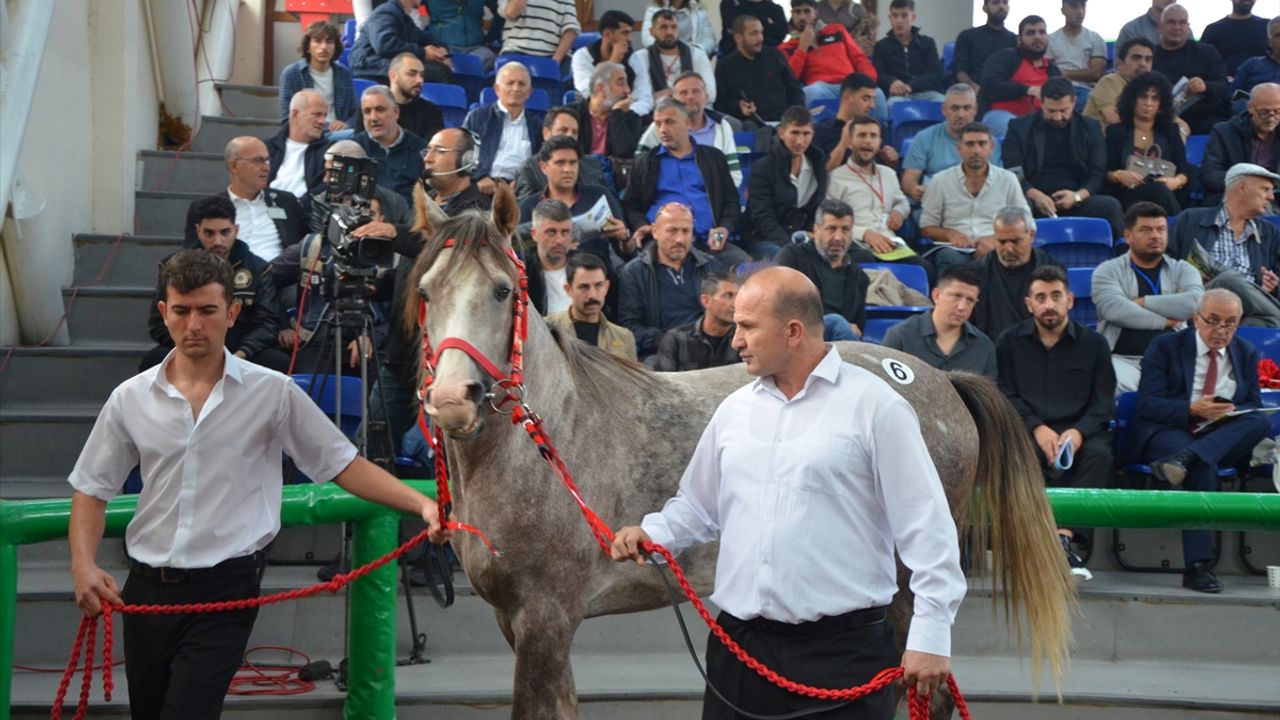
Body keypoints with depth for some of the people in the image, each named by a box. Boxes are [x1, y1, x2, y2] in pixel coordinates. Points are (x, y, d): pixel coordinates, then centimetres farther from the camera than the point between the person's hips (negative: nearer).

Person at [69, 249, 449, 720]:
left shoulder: (272, 393, -4)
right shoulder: (130, 399, 3)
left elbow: (343, 465, -2)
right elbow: (92, 491, 10)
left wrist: (423, 505, -14)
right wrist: (83, 566, -7)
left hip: (225, 591, -3)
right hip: (146, 589, 4)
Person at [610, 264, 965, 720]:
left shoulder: (875, 406, -6)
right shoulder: (734, 410, 10)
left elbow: (926, 527, -6)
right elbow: (698, 506, 20)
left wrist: (930, 635, -10)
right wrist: (652, 533, -1)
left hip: (841, 648, -5)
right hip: (738, 644, 5)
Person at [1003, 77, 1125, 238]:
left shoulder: (1090, 128, 15)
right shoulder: (1020, 128, 10)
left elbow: (1099, 175, 9)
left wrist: (1077, 196, -13)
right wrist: (1035, 195, -18)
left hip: (1077, 202, 2)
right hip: (1036, 201, -2)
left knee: (1110, 206, -28)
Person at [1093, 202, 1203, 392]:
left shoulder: (1182, 270, 15)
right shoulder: (1108, 271, 8)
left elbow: (1195, 303, -7)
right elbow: (1116, 310, -11)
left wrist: (1143, 302, -5)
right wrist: (1166, 321, -3)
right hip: (1124, 359, -2)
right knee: (1120, 384, -35)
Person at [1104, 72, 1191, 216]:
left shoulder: (1170, 131, 22)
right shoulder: (1115, 132, 16)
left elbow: (1185, 171, 11)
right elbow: (1104, 173, 7)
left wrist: (1176, 181, -13)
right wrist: (1118, 175, -17)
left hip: (1165, 195, 2)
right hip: (1128, 198, -1)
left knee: (1160, 189, -39)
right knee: (1158, 190, -38)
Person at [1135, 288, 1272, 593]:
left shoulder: (1247, 352, 16)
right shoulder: (1166, 347, 3)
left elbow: (1254, 406, 12)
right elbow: (1148, 404, -6)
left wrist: (1233, 411, -13)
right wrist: (1191, 410, -23)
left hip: (1224, 440, 4)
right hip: (1168, 432, -4)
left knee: (1261, 422, -26)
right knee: (1203, 466, -37)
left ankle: (1183, 459, -45)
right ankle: (1197, 567, -43)